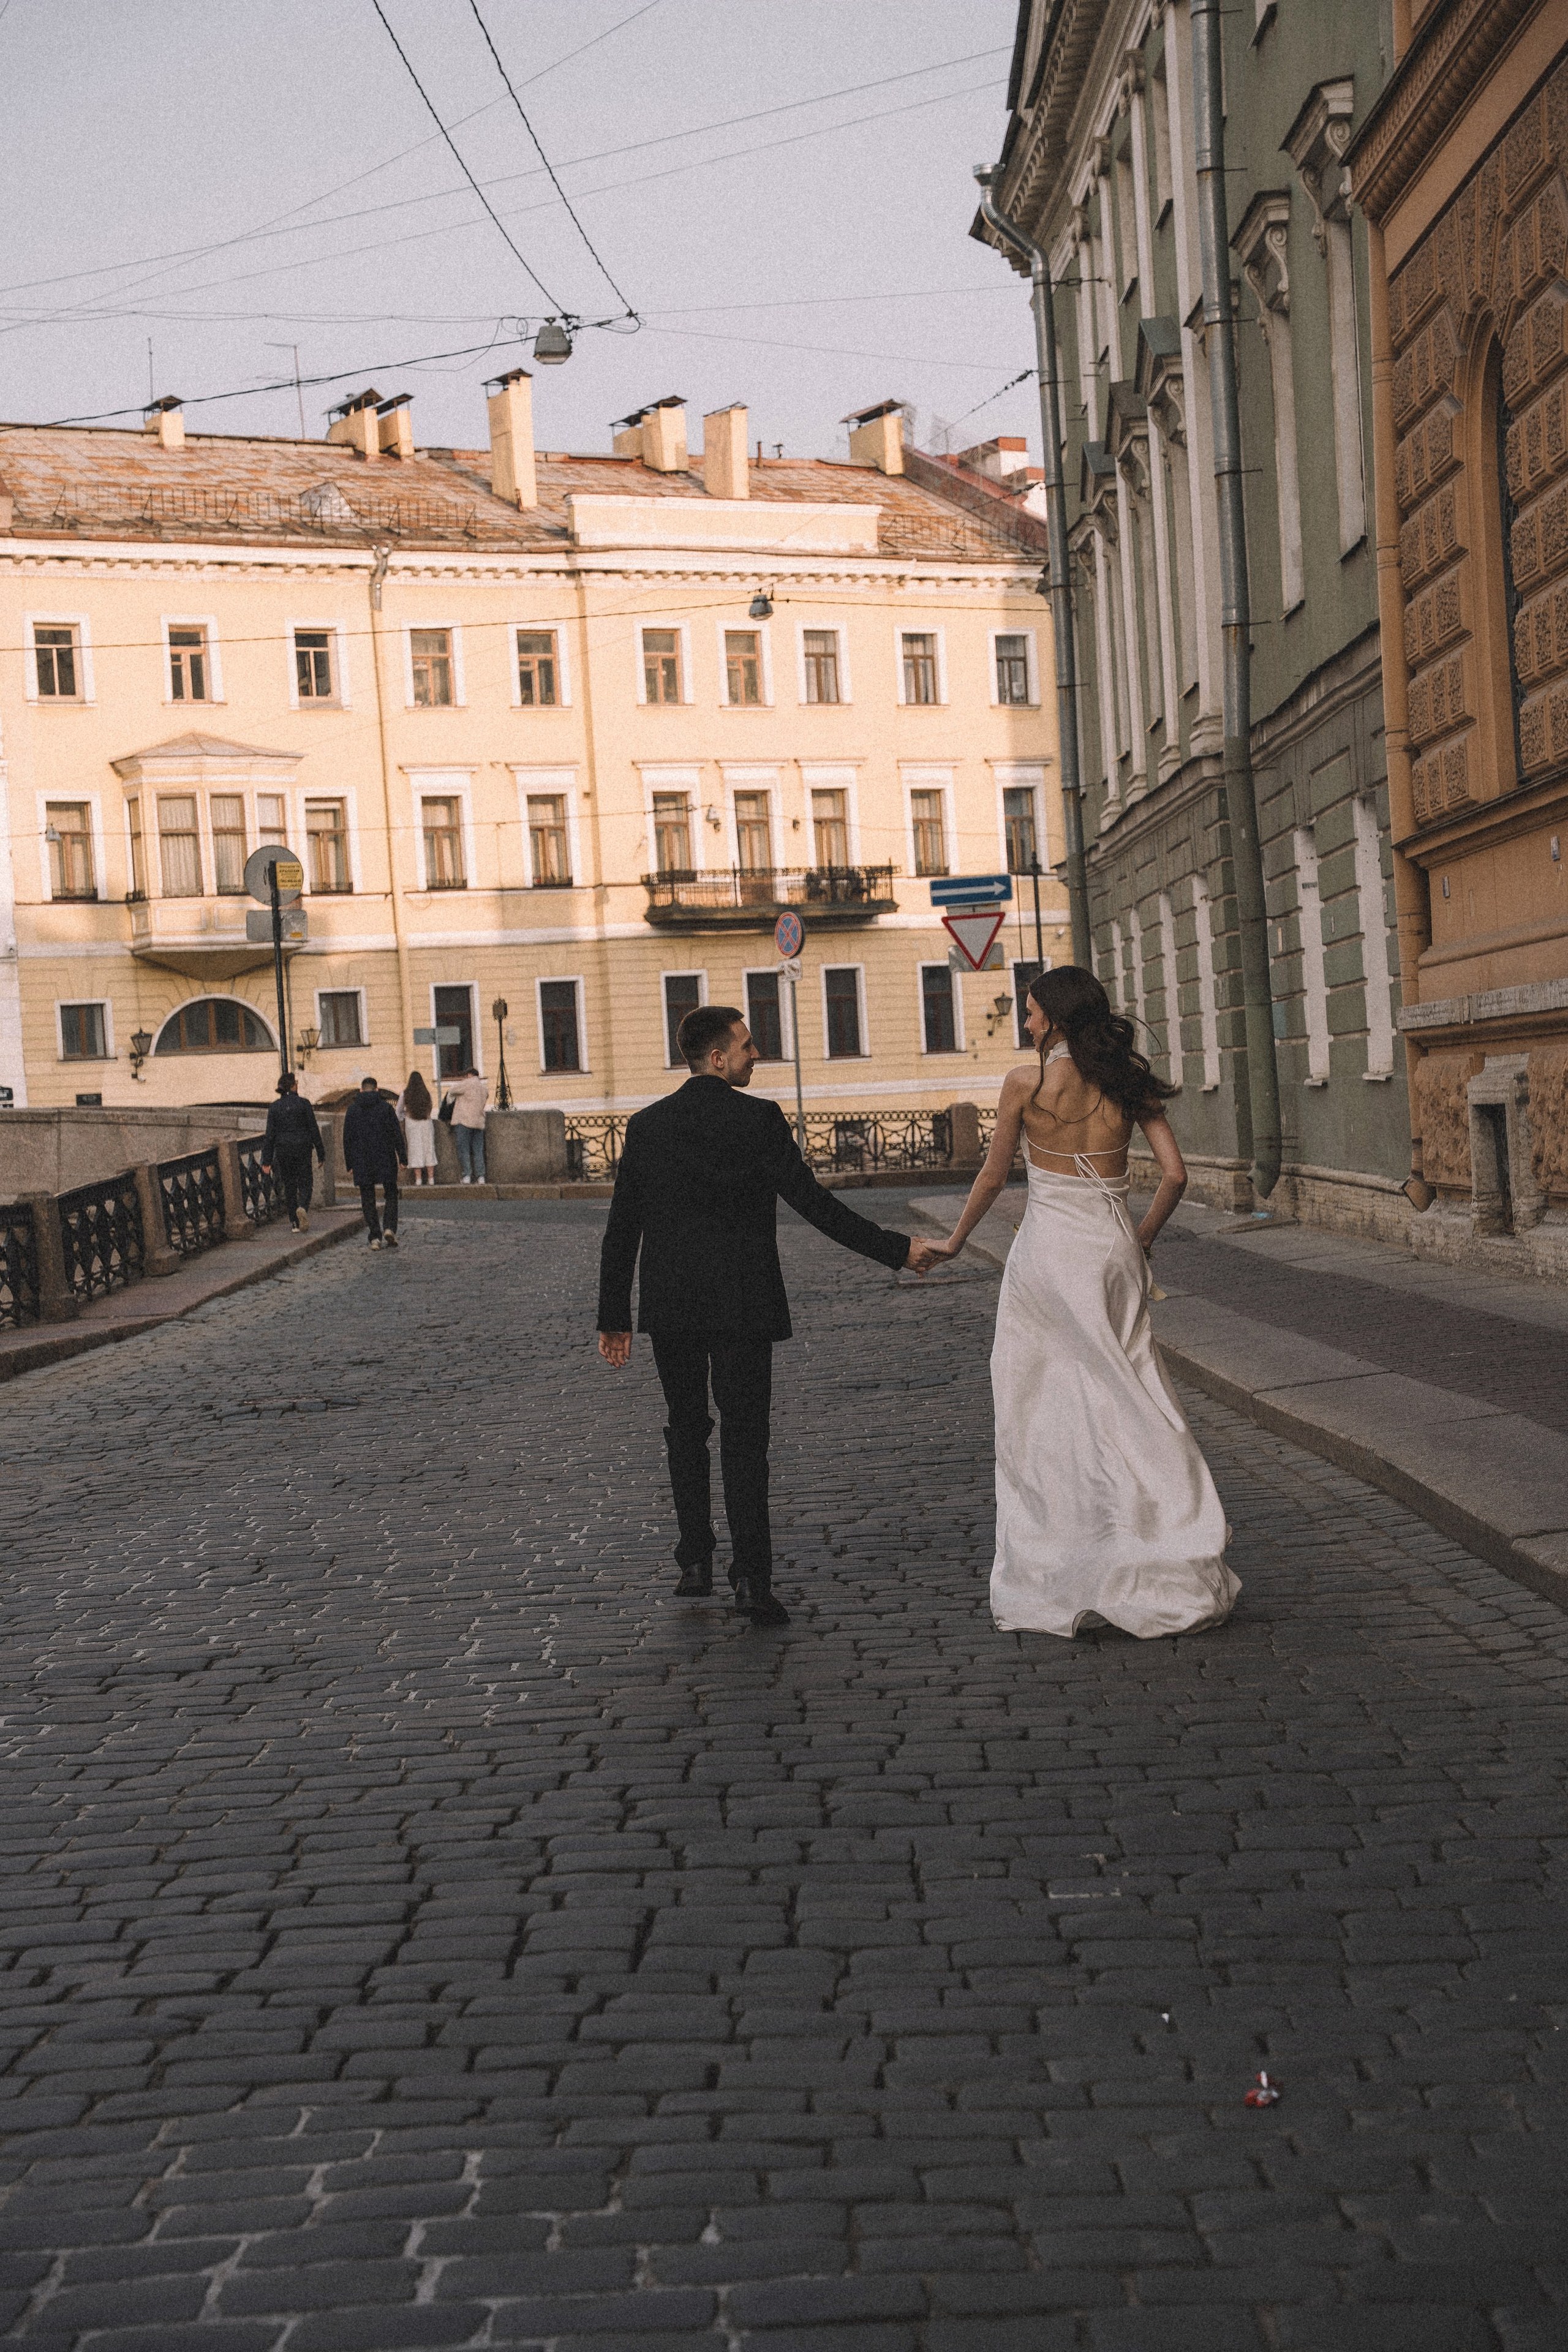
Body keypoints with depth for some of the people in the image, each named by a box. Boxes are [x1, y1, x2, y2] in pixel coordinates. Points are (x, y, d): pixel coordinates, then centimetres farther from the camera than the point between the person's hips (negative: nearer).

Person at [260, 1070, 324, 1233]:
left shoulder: (274, 1107, 0)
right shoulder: (303, 1103, -6)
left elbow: (270, 1135, 0)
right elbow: (314, 1130, -4)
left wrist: (267, 1161, 3)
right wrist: (321, 1154, 2)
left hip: (282, 1151, 2)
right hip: (302, 1149, -2)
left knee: (289, 1186, 12)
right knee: (305, 1183, 8)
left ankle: (295, 1224, 10)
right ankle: (302, 1207, -23)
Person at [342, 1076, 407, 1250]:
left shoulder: (352, 1110, 3)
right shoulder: (386, 1107, -2)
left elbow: (347, 1139, 4)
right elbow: (397, 1135, -5)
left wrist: (350, 1164, 9)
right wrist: (403, 1158, -2)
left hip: (362, 1164, 1)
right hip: (386, 1160, -1)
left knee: (368, 1201, 6)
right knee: (391, 1196, 11)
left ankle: (375, 1238, 1)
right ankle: (389, 1228, -9)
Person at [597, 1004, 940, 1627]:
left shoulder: (645, 1126, 3)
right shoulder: (758, 1120, -9)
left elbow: (621, 1230, 5)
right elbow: (813, 1203, -13)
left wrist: (614, 1319, 11)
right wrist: (896, 1250, -7)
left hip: (668, 1307, 4)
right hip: (742, 1306, -3)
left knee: (686, 1432, 19)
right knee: (744, 1441, 1)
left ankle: (695, 1563, 20)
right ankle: (752, 1580, -3)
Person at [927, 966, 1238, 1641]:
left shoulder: (1026, 1082, -8)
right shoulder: (1128, 1080, 3)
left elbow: (993, 1176, 1)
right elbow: (1175, 1174, 0)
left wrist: (955, 1240, 16)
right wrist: (1139, 1242, 14)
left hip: (1048, 1251, -4)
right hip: (1113, 1248, 4)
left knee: (1042, 1413, 6)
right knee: (1127, 1401, 8)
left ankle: (1049, 1585, 11)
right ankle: (1177, 1576, 5)